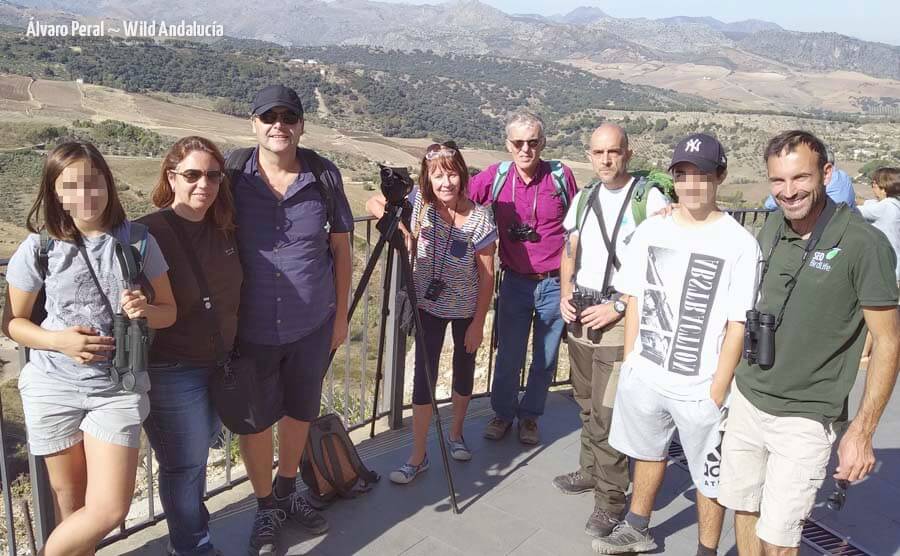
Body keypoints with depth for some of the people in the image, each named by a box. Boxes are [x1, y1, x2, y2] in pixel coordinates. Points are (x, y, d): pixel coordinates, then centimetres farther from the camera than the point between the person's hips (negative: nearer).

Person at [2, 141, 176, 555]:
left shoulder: (137, 241, -3)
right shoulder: (37, 249, -5)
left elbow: (168, 311, 5)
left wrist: (146, 310, -18)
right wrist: (58, 340, -15)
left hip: (118, 386, 0)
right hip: (53, 387, 0)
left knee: (110, 510, -4)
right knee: (70, 506, 11)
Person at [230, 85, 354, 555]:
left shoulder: (324, 176, -6)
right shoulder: (232, 177, -9)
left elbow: (340, 247, 3)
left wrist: (341, 315, 4)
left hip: (313, 326, 2)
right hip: (252, 328, -1)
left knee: (300, 412, 19)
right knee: (255, 420, 12)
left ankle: (287, 492, 44)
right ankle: (266, 507, 36)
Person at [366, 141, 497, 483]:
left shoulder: (479, 218, -19)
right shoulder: (418, 203, -14)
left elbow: (487, 275, -13)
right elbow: (375, 204, -4)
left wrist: (478, 323, -12)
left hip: (467, 308, 0)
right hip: (429, 305, 1)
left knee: (464, 369, 15)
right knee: (424, 375, -1)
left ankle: (456, 433, 39)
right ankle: (418, 457, 9)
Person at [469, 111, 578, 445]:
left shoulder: (561, 176, -5)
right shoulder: (496, 177, -5)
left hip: (555, 283, 0)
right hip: (515, 282, 0)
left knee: (546, 358, 12)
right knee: (508, 355, 10)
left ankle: (530, 416, 33)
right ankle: (503, 412, 33)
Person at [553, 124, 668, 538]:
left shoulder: (650, 199, -10)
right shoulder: (583, 198, 11)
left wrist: (618, 306, -16)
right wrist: (565, 296, 5)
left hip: (620, 318, -6)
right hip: (580, 316, 7)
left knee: (608, 412, -6)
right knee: (587, 403, 17)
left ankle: (611, 499, 7)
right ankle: (591, 471, 34)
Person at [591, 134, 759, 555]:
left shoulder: (739, 243, -13)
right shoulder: (650, 231, 1)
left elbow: (737, 325, -12)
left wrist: (717, 392, -12)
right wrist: (629, 362, 6)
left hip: (700, 388, -5)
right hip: (644, 376, 5)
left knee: (709, 476, 9)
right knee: (647, 452, 24)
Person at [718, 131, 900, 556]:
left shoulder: (863, 244, -15)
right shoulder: (771, 229, 1)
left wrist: (861, 433, -13)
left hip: (803, 419, -5)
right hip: (746, 399, 5)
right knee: (743, 511, 16)